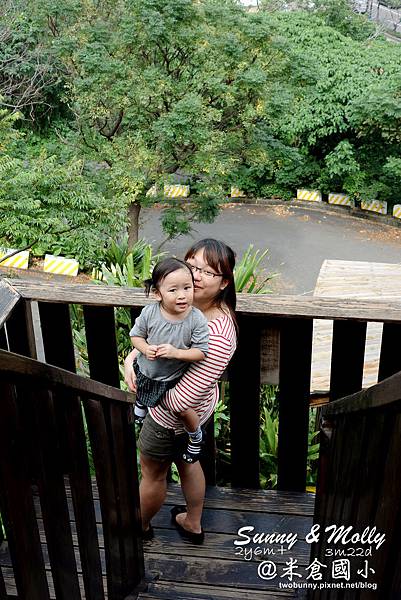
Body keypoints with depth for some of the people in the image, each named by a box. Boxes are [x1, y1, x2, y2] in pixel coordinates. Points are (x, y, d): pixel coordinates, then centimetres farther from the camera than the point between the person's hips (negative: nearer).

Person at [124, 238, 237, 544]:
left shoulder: (217, 338, -40)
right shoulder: (188, 302, -14)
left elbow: (180, 400, -36)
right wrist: (131, 358, -16)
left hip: (172, 420, -8)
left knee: (153, 474, 21)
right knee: (186, 461, 30)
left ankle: (140, 526, 53)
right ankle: (193, 524, 56)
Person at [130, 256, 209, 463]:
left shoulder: (197, 320, -29)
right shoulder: (149, 313, -24)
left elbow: (201, 352, -22)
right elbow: (136, 335, -8)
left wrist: (176, 353, -34)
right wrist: (145, 349, -26)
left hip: (174, 377, -2)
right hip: (146, 370, 3)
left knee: (183, 410, 7)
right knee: (141, 393, 32)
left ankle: (195, 437, 41)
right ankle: (141, 403, 71)